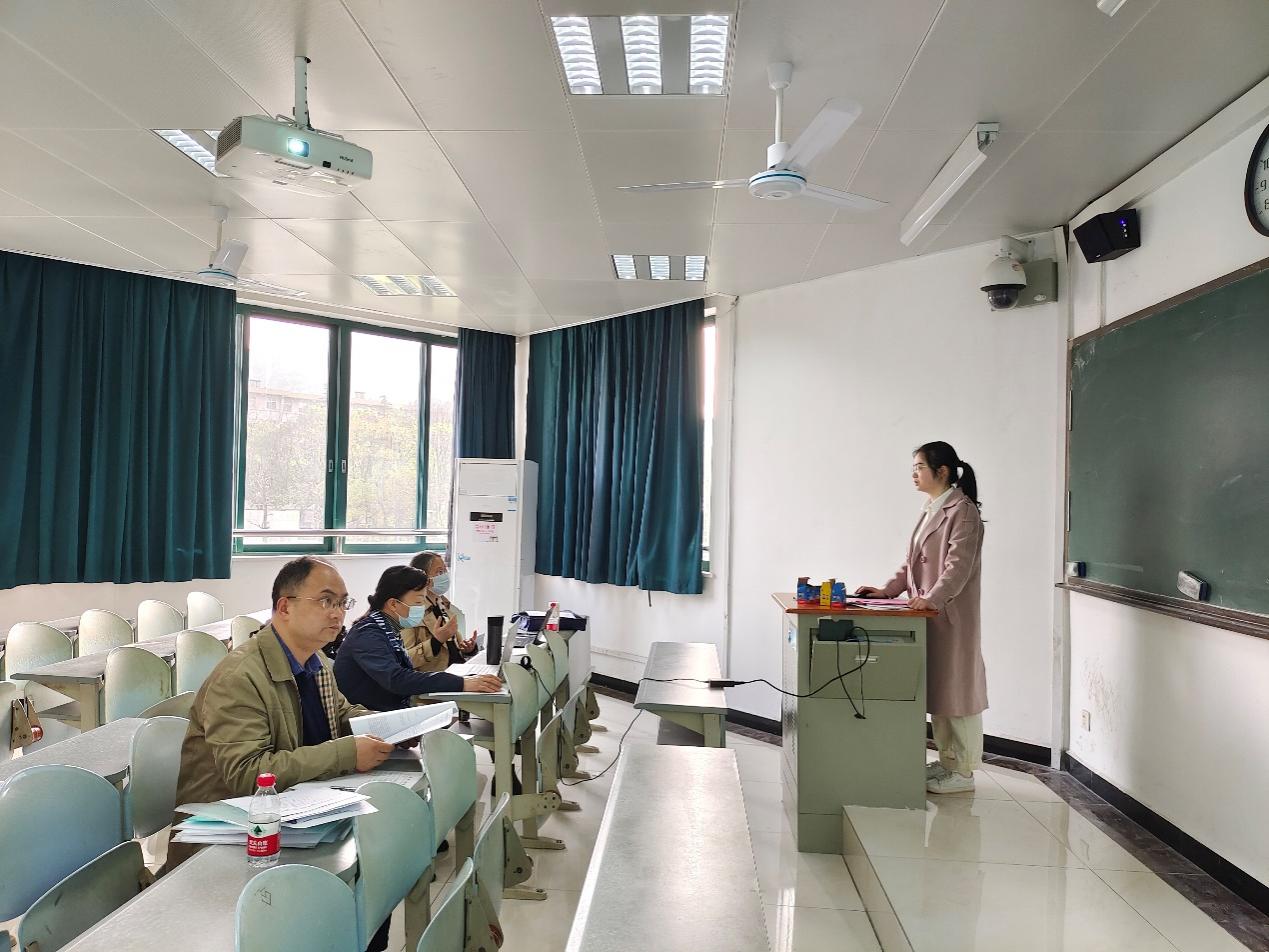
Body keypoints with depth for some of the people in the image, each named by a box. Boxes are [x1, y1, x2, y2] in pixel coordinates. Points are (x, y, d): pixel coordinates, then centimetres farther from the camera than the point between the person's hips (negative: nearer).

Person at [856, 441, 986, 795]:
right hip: (928, 613, 9)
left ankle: (963, 771, 9)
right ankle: (947, 761, 25)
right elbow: (912, 563, 18)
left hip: (951, 615, -9)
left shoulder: (963, 511, -11)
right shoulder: (932, 511, 16)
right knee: (936, 687, 14)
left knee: (955, 687, -1)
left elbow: (959, 565, -21)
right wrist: (888, 590, 8)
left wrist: (932, 597, -31)